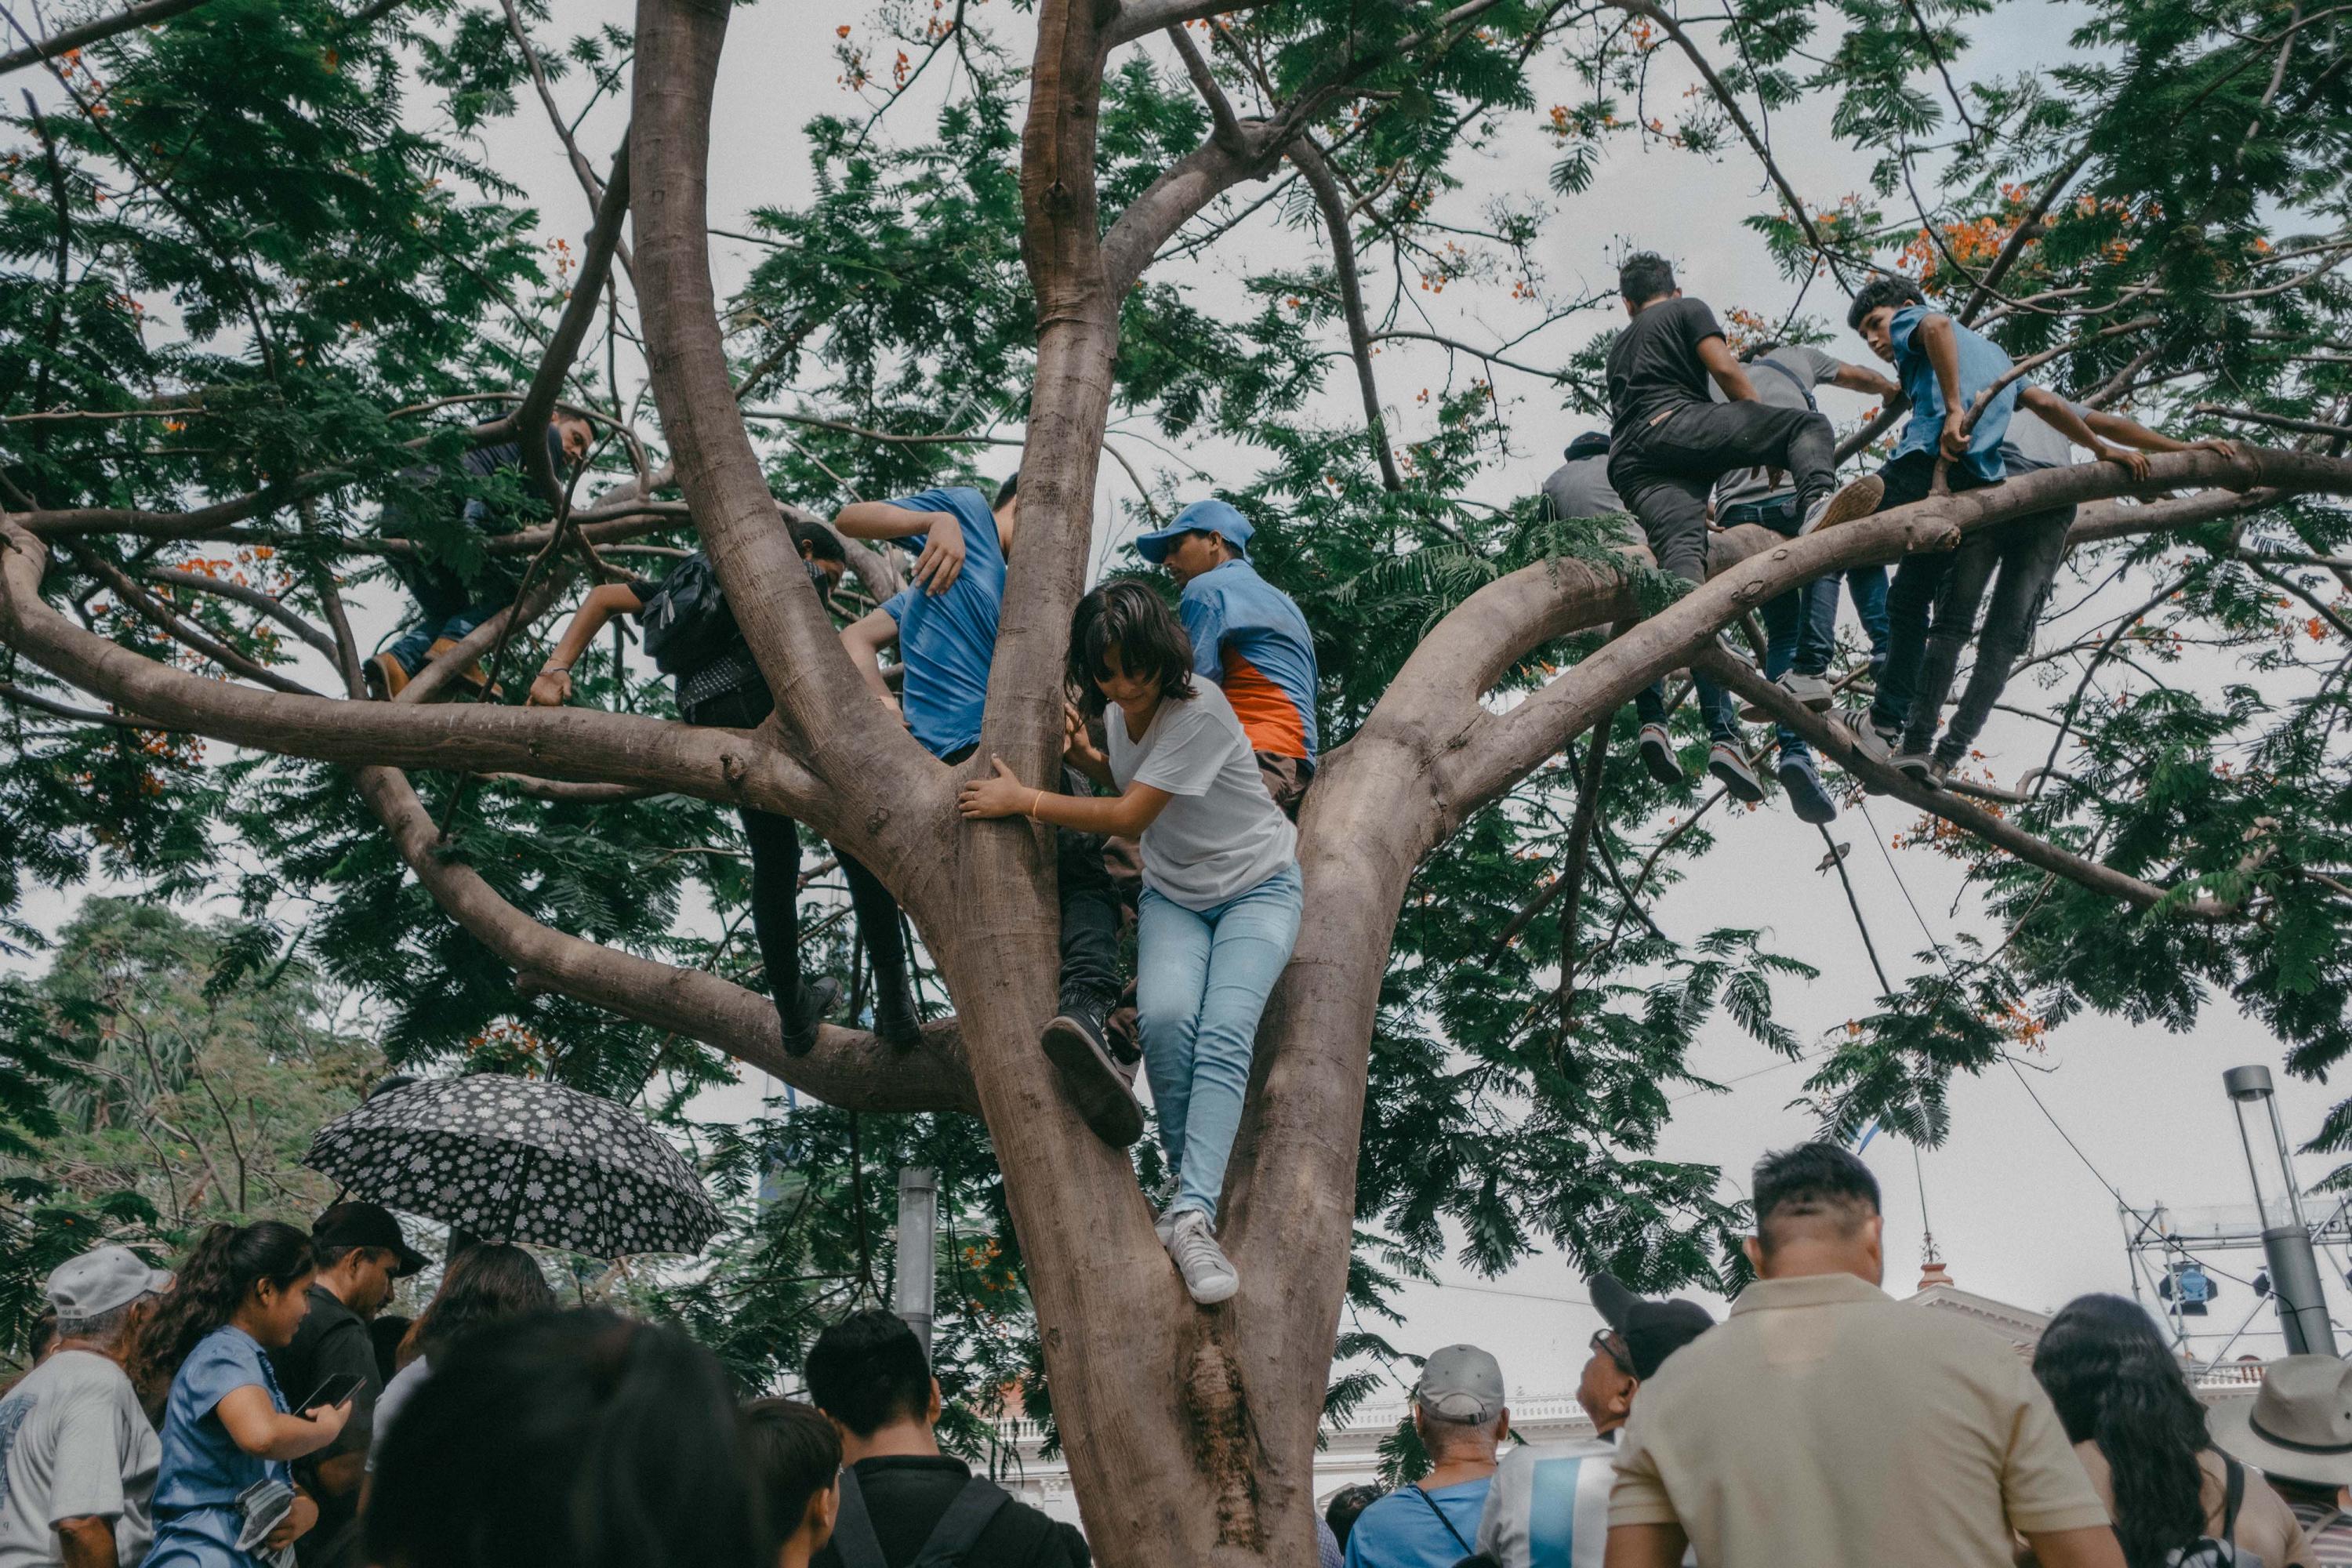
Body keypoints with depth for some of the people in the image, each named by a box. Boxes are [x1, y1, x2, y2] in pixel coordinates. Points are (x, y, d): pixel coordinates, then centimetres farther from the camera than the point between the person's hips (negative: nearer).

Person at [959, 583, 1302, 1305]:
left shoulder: (1200, 711, -24)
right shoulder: (1119, 710, 0)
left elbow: (1131, 816, -23)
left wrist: (1023, 800, -17)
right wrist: (1082, 755, 0)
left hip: (1259, 887, -5)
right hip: (1174, 894, 5)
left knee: (1225, 1031, -27)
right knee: (1165, 1017, -26)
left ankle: (1190, 1214, -34)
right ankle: (1194, 1186, -12)